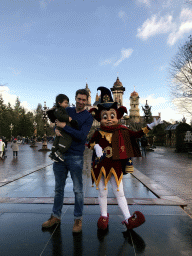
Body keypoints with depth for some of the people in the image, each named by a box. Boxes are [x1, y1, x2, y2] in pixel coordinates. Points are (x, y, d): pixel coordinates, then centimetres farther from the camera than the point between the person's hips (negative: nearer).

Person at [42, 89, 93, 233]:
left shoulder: (88, 117, -3)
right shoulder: (67, 110, 11)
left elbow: (81, 136, -16)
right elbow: (56, 122, 19)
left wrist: (64, 126, -15)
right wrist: (56, 129, -4)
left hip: (76, 157, -4)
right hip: (59, 155, 4)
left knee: (78, 190, 6)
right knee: (59, 188, 15)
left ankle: (78, 219, 21)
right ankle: (56, 216, 30)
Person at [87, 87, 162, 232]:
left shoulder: (122, 131, 1)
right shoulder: (99, 133, -5)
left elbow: (136, 135, 6)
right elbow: (91, 143, 2)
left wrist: (149, 127, 2)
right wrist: (96, 147, -19)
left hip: (116, 166, 1)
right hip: (101, 165, -1)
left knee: (120, 193, 6)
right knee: (102, 192, 12)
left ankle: (128, 219, 13)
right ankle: (104, 216, 32)